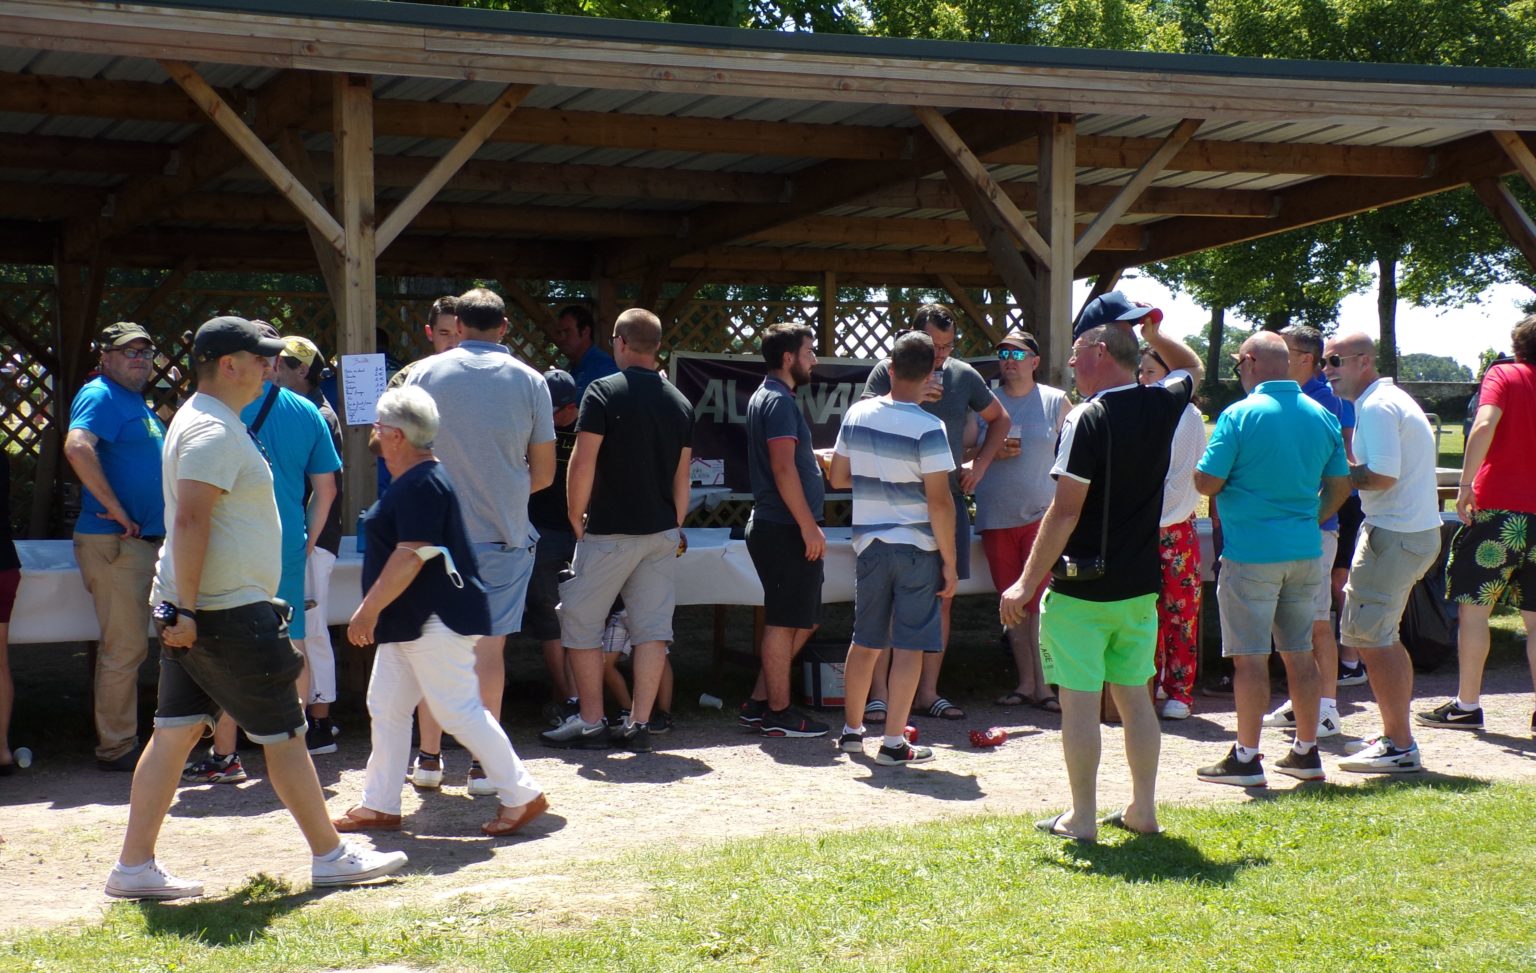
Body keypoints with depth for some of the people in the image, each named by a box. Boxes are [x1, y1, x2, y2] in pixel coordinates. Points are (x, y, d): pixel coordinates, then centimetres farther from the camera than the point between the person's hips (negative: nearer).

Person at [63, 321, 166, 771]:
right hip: (113, 543, -10)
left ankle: (120, 741, 21)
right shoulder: (100, 396, -10)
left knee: (130, 646, 14)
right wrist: (116, 510, -24)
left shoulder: (136, 402, 20)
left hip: (148, 541, 10)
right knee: (124, 648, -6)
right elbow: (77, 447, -28)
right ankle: (117, 747, 1)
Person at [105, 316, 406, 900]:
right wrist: (186, 609, -26)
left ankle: (134, 868, 11)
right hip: (227, 611, -10)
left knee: (175, 733, 9)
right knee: (284, 734, -1)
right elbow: (190, 521, -25)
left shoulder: (206, 420, 17)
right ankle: (330, 856, 9)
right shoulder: (214, 431, -17)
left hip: (195, 612, 10)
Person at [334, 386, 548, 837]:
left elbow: (412, 555, -26)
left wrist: (369, 609, -22)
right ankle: (379, 805, 19)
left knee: (460, 711, -7)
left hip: (437, 621, -11)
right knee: (386, 708, 12)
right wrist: (377, 611, 24)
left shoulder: (421, 485, -19)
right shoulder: (409, 482, 16)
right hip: (410, 622, 11)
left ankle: (522, 795, 2)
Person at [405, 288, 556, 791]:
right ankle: (484, 764, 5)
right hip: (503, 535, -1)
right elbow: (544, 472, 3)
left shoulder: (426, 373, -1)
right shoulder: (528, 380, -1)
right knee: (489, 646, 3)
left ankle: (428, 755, 19)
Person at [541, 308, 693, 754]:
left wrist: (577, 519, -1)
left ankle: (591, 722, 8)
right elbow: (682, 477, 12)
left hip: (609, 531, -5)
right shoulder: (679, 403, 8)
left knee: (580, 623, 7)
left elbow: (583, 462, -13)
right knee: (652, 628, 6)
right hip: (661, 532, 5)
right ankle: (639, 724, 6)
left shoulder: (603, 392, -9)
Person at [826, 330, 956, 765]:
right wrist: (949, 562, -10)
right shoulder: (928, 428, -15)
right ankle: (894, 742, 3)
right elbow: (939, 502, -17)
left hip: (870, 542, 5)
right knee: (909, 646, 1)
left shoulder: (857, 413, 1)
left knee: (865, 641, 17)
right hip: (917, 546, -5)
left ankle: (852, 730, 27)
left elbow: (837, 477, 11)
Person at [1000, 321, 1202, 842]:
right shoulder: (1162, 406, 2)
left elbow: (1065, 512, -19)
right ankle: (1143, 809, 22)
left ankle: (1082, 818, 6)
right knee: (1134, 696, 16)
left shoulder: (1087, 419, -16)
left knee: (1079, 700, 1)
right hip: (1141, 584, 7)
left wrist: (1026, 583, -14)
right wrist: (1154, 336, 14)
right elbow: (1191, 368, 28)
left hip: (1082, 588, -7)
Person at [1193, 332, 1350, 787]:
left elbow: (1206, 482, -12)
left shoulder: (1240, 415, -12)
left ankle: (1246, 758, 3)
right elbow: (1340, 486, 11)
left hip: (1251, 552, -6)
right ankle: (1306, 752, 20)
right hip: (1306, 552, 6)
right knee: (1300, 654, 13)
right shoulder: (1322, 416, 6)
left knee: (1250, 657, -1)